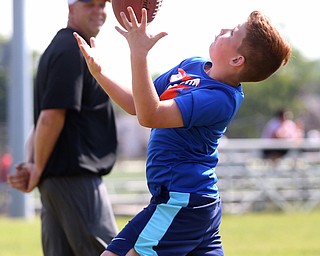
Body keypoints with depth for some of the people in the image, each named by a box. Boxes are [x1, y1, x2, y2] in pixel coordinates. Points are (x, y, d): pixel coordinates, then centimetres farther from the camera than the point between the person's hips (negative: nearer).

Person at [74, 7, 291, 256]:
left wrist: (139, 54, -35)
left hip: (179, 202, -10)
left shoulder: (220, 98, -22)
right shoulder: (191, 65, 7)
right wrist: (99, 71, 2)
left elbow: (149, 116, -32)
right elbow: (137, 104, 15)